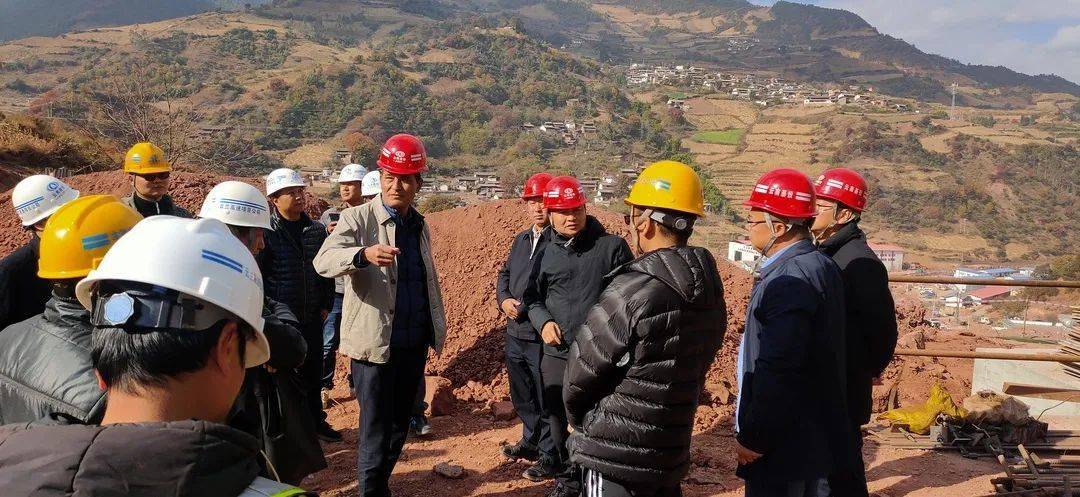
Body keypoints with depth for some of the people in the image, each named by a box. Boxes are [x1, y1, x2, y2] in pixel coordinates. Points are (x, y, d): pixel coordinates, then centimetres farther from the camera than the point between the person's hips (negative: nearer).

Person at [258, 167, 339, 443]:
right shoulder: (266, 232, -10)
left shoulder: (317, 230, 6)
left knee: (313, 373, 14)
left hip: (312, 317, 5)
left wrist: (326, 304, 9)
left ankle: (316, 420, 29)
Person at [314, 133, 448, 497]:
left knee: (399, 427, 16)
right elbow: (323, 261, -24)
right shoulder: (358, 219, -8)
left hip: (415, 344, 6)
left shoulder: (420, 225, 11)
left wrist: (437, 326, 18)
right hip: (375, 344, -6)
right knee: (375, 430, 1)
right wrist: (364, 254, -42)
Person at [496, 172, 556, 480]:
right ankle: (531, 442, 40)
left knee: (546, 400, 4)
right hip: (515, 333, 8)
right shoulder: (521, 240, 14)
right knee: (522, 397, 22)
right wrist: (504, 300, 2)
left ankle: (549, 457, 18)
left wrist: (527, 306, -22)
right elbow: (504, 273, 21)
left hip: (544, 337, -8)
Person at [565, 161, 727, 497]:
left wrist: (579, 420, 6)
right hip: (671, 455, 7)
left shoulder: (632, 292, -23)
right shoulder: (711, 293, -1)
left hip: (614, 459, -7)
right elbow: (691, 371, 7)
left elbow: (581, 374, -13)